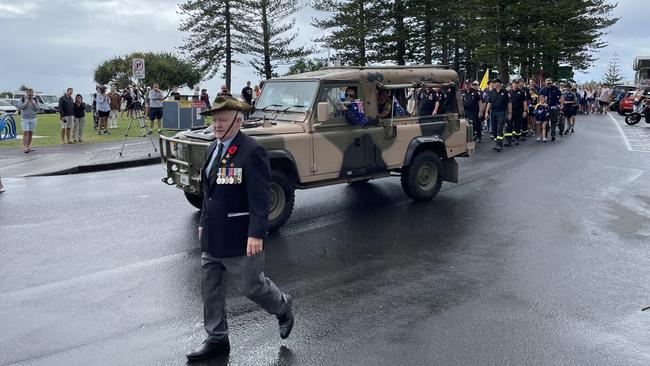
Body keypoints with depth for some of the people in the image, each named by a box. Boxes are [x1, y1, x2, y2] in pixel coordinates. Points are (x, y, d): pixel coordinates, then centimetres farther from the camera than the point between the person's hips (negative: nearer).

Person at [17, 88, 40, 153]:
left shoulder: (35, 99, 7)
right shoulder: (23, 99, 1)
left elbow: (38, 108, 1)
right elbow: (19, 107, -6)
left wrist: (34, 104, -16)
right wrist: (26, 103, -17)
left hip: (33, 119, 3)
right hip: (24, 119, -3)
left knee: (31, 133, 4)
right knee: (26, 133, -11)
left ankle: (28, 146, 11)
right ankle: (25, 147, -14)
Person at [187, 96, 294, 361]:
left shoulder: (252, 151, -17)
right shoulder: (213, 148, 9)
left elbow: (260, 197, -20)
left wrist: (256, 234, -24)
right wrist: (203, 222, 19)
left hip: (239, 237, -8)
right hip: (212, 236, 8)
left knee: (250, 285, 6)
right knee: (210, 287, 11)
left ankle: (283, 308, 35)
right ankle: (216, 340, 26)